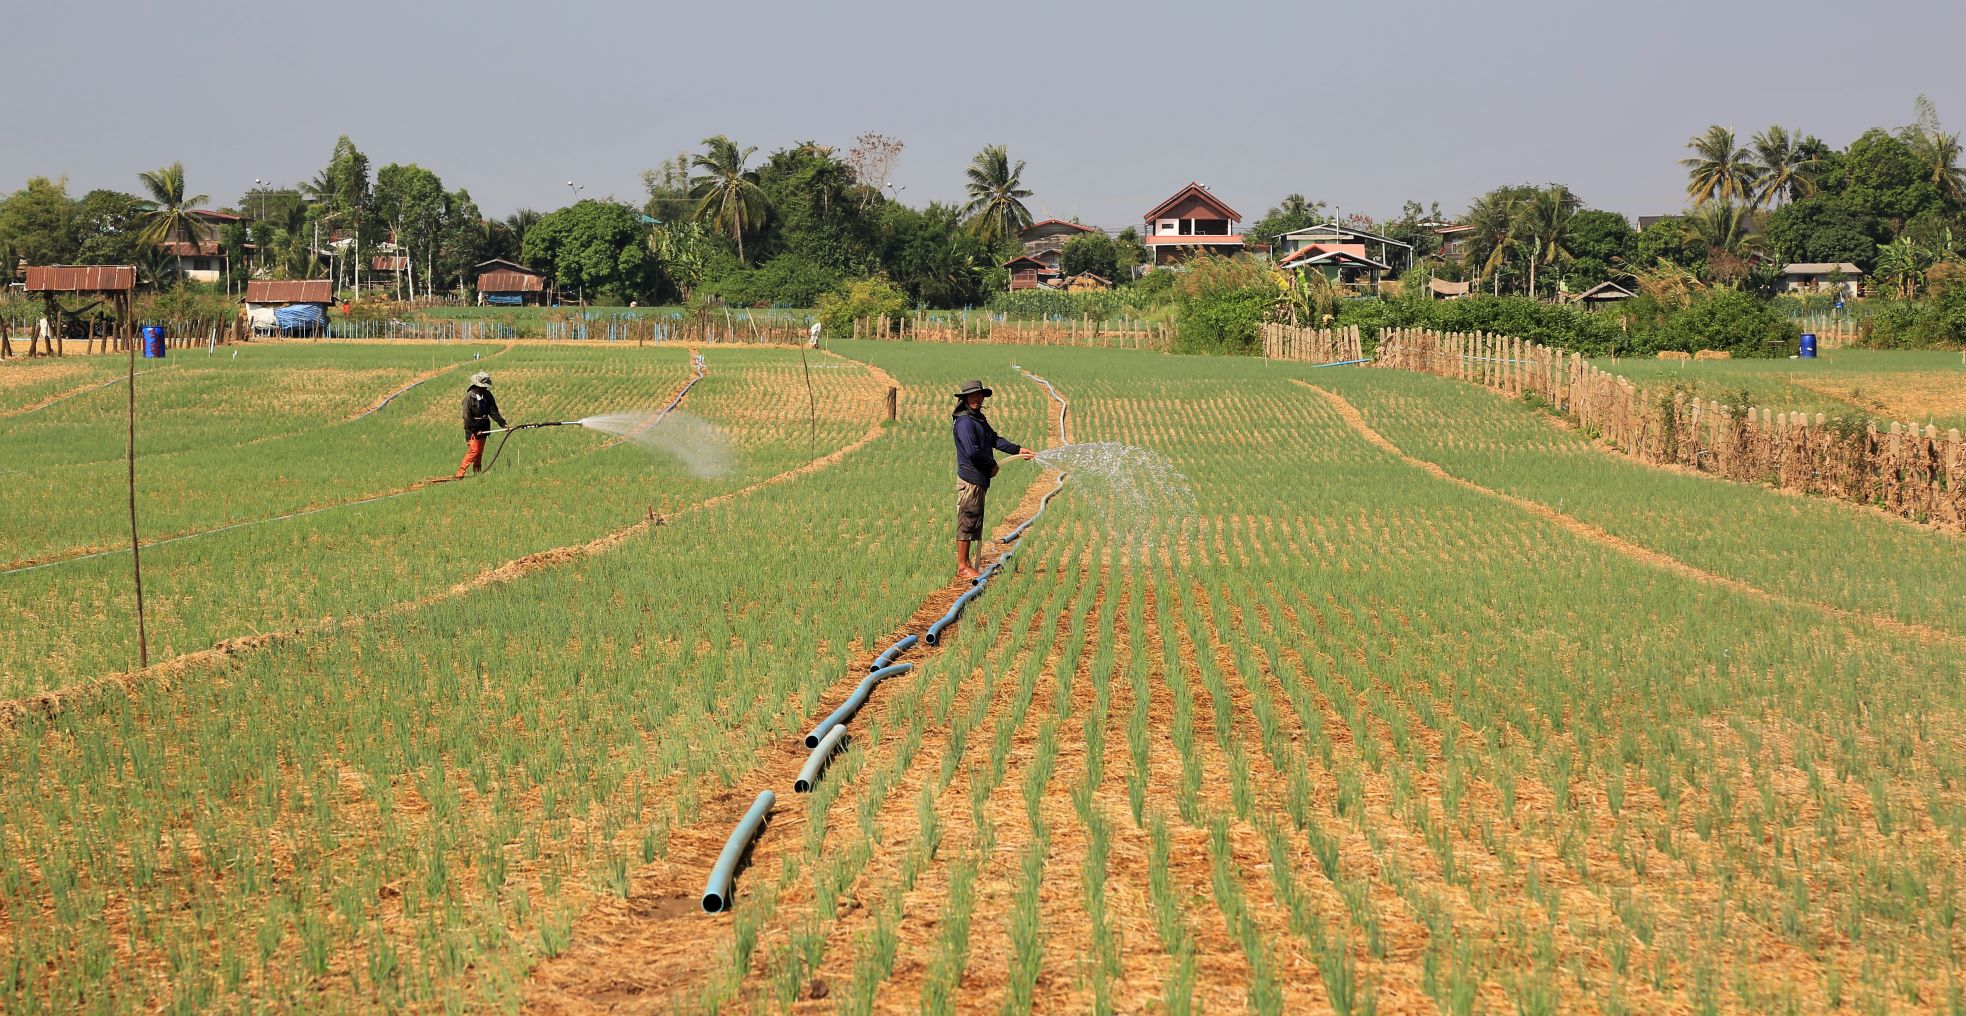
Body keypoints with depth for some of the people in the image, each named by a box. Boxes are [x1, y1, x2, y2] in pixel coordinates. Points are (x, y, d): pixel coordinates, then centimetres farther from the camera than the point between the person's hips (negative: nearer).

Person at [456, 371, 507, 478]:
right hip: (472, 429, -6)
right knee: (473, 451, -15)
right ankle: (460, 473, -15)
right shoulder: (470, 396, -9)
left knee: (480, 453, 7)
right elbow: (467, 416, -12)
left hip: (483, 429, 6)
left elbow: (493, 412, 7)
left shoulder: (487, 395, 9)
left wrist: (503, 423, -5)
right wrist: (475, 430, -15)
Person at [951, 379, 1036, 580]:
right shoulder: (965, 422, -16)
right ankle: (962, 567, -1)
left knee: (974, 521, 13)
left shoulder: (979, 419, 16)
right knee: (967, 520, -6)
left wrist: (1017, 450, 15)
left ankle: (965, 565, 18)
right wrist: (992, 465, -10)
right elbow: (972, 451, -22)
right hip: (969, 478, -10)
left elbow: (994, 439, 21)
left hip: (979, 479, 10)